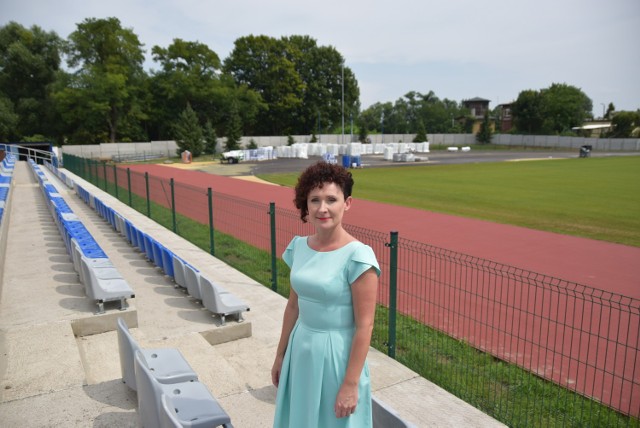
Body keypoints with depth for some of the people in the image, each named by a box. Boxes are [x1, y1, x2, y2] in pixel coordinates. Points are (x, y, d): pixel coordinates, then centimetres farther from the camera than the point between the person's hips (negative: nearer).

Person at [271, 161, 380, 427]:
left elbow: (364, 326, -18)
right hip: (301, 350, 6)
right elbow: (293, 306, 8)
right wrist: (280, 355, 13)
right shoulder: (299, 246, -2)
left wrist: (351, 385, -15)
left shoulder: (357, 256, -20)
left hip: (338, 355, -6)